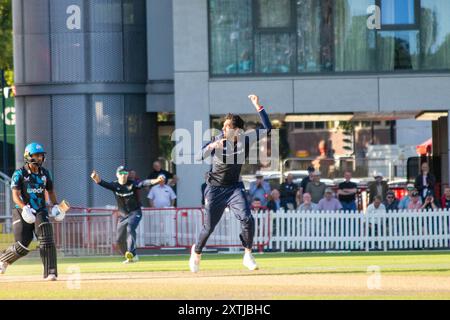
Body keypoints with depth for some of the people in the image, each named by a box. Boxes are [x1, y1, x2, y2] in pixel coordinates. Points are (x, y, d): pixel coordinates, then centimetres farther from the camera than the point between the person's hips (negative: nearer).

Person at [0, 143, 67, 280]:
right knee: (22, 247, -7)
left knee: (47, 241, -16)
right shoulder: (19, 174, -8)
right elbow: (16, 196, -16)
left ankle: (50, 273, -14)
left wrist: (55, 205, 4)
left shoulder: (45, 173, 7)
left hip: (41, 212, 4)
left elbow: (50, 191, 21)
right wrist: (25, 208, -33)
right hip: (23, 213, -4)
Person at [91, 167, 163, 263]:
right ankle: (133, 257, 26)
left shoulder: (132, 184, -11)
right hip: (123, 215, 4)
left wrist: (155, 181, -47)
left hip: (135, 213, -4)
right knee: (119, 240, 5)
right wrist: (96, 179, -45)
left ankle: (131, 253, -39)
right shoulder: (115, 185, -5)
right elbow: (104, 184, -22)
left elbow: (144, 183, -27)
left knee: (130, 228, -32)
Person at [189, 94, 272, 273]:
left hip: (235, 188, 1)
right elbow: (198, 156, -21)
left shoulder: (245, 140, -8)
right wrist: (211, 147, -40)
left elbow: (268, 128, -10)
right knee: (209, 227, 4)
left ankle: (248, 255, -3)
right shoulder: (218, 141, -14)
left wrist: (257, 106, -17)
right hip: (215, 189, -1)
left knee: (247, 219, -20)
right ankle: (197, 251, 34)